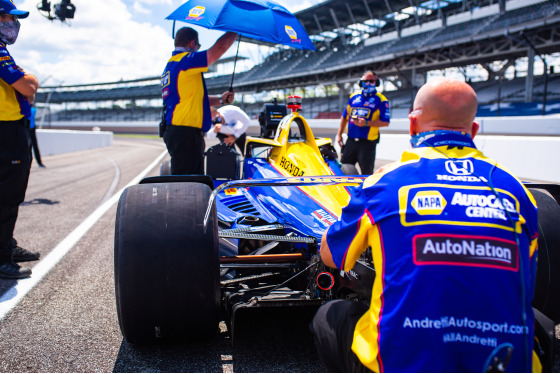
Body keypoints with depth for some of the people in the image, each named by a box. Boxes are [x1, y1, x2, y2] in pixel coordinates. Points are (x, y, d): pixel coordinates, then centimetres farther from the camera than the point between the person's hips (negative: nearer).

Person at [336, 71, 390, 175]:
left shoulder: (381, 100, -1)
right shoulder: (354, 97, 14)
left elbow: (385, 122, -8)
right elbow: (344, 116, 20)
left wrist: (366, 123, -18)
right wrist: (339, 134, 13)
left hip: (368, 142, -5)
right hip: (351, 140, 5)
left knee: (366, 173, -2)